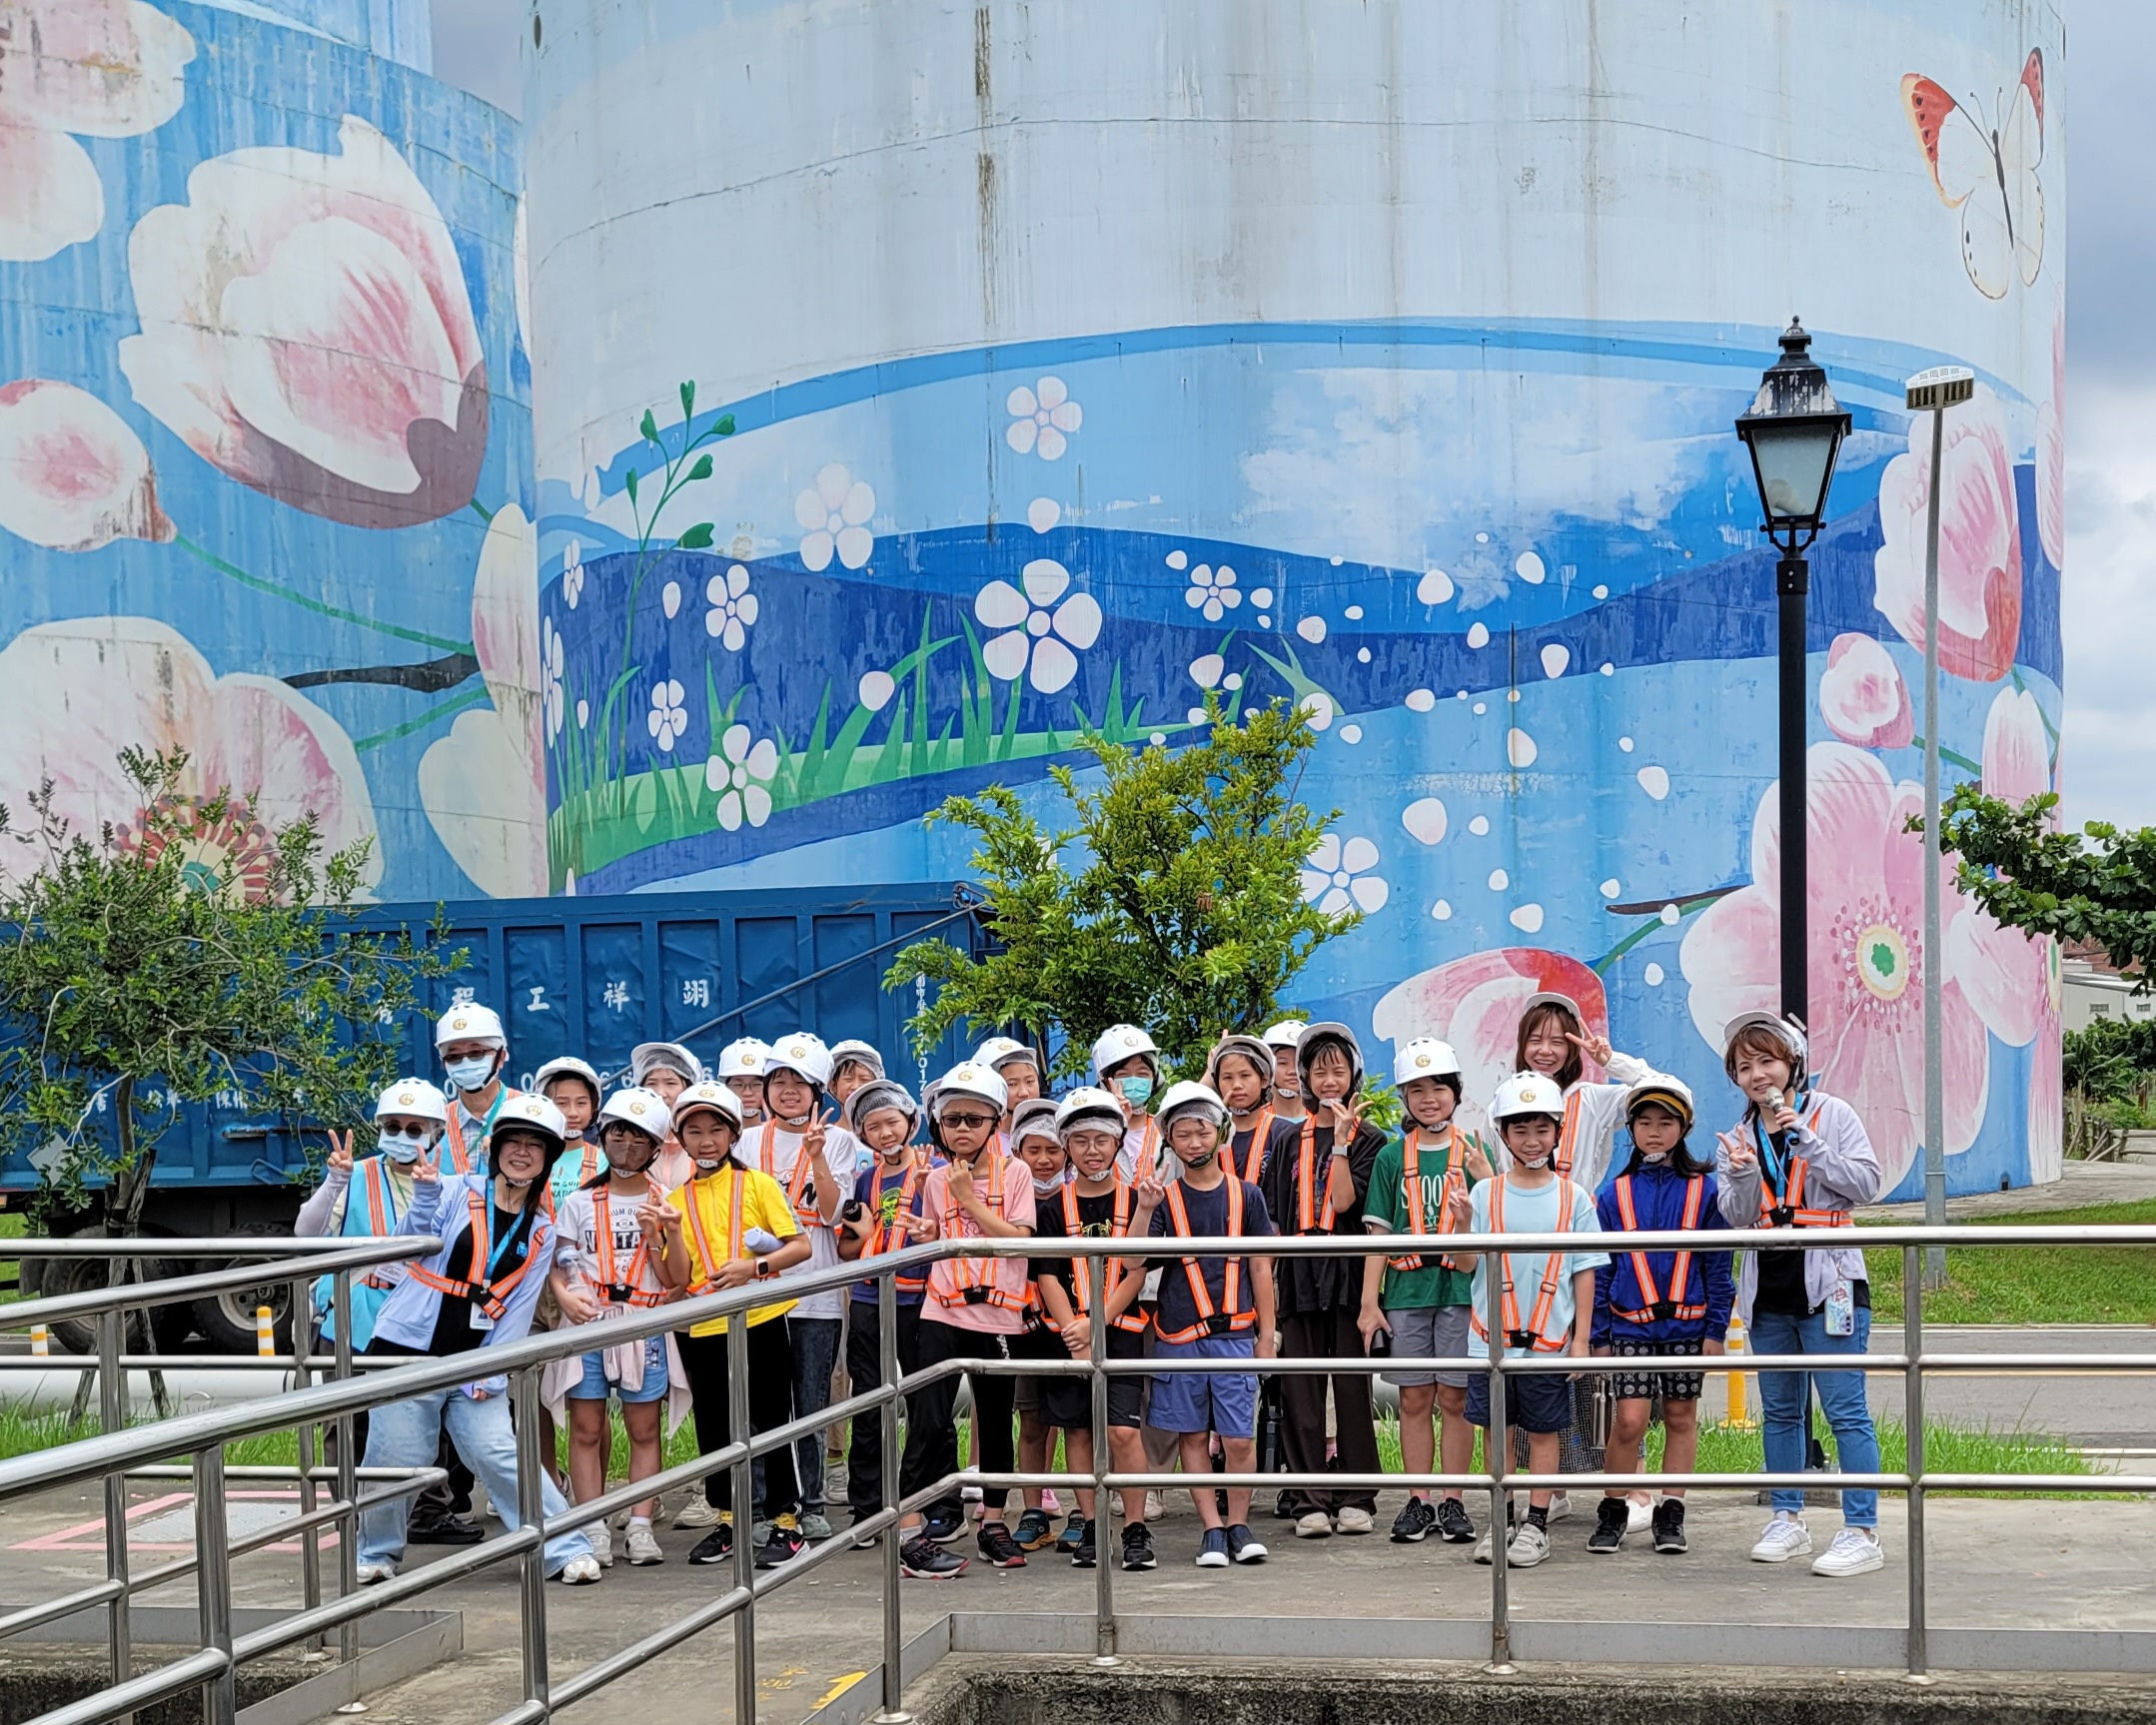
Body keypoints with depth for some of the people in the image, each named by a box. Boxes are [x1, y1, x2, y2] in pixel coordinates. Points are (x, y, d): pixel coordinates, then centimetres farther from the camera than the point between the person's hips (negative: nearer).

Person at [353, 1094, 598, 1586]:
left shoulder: (541, 1232, 10)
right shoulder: (458, 1193, -1)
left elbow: (518, 1310, 6)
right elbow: (419, 1240, -17)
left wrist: (491, 1374, -4)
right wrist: (425, 1192, -35)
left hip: (473, 1362, 2)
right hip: (408, 1351, -2)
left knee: (499, 1454, -10)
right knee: (394, 1459, -2)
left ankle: (567, 1550, -2)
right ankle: (377, 1553, 22)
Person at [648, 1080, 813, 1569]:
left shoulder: (758, 1184, 1)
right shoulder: (676, 1201, 9)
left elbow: (801, 1247, -5)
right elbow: (678, 1278, 2)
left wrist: (754, 1266, -18)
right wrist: (665, 1232, -13)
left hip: (760, 1322, -4)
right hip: (702, 1330, 4)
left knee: (771, 1423, 0)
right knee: (713, 1428, 11)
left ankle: (786, 1523, 8)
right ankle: (725, 1520, 24)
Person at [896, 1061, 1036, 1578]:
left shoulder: (1014, 1174, -1)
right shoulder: (937, 1181, 8)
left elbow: (1018, 1238, -12)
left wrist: (968, 1198, -13)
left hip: (997, 1315, -1)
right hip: (943, 1313, 1)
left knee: (996, 1421, 11)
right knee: (929, 1420, -10)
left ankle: (993, 1524, 26)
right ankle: (910, 1536, -10)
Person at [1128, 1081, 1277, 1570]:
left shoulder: (1245, 1195, 5)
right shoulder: (1164, 1199, 4)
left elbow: (1261, 1268, 8)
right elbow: (1134, 1259, -8)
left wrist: (1266, 1333, 7)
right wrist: (1144, 1210, -21)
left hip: (1234, 1332, -1)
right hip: (1178, 1334, 1)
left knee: (1239, 1438, -4)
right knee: (1193, 1435, 4)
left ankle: (1238, 1523, 12)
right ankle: (1212, 1529, 11)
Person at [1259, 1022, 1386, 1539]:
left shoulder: (1369, 1139, 5)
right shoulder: (1291, 1142, 15)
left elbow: (1346, 1200, -11)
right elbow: (1272, 1214, 12)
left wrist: (1341, 1137, -11)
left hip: (1348, 1270, -3)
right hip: (1299, 1275, 3)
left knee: (1352, 1385, -1)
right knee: (1300, 1389, 0)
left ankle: (1356, 1498, 6)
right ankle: (1309, 1500, 4)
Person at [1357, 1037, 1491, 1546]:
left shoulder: (1473, 1152, 5)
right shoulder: (1393, 1156, 7)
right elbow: (1379, 1232, 6)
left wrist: (1486, 1179, -16)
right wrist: (1369, 1301, 1)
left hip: (1461, 1288, -1)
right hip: (1406, 1290, 1)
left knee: (1455, 1398, 2)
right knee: (1414, 1399, 4)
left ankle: (1453, 1503, 9)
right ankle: (1418, 1502, 11)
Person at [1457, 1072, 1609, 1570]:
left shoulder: (1572, 1197, 2)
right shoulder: (1486, 1193, 3)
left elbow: (1584, 1271, 3)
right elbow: (1469, 1265, -1)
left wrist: (1581, 1338, -1)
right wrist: (1465, 1226, -20)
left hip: (1549, 1337, -1)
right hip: (1491, 1336, 1)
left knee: (1544, 1431, 5)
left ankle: (1536, 1524, 12)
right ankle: (1501, 1520, 18)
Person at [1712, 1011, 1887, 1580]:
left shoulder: (1831, 1114, -1)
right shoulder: (1738, 1137, 11)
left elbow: (1867, 1183, -9)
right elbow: (1737, 1217, 2)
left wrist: (1808, 1143, -16)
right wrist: (1744, 1174, -17)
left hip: (1828, 1284, -5)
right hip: (1767, 1292, 5)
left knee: (1846, 1410, -8)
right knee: (1780, 1411, 14)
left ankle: (1862, 1531, -6)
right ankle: (1787, 1521, 24)